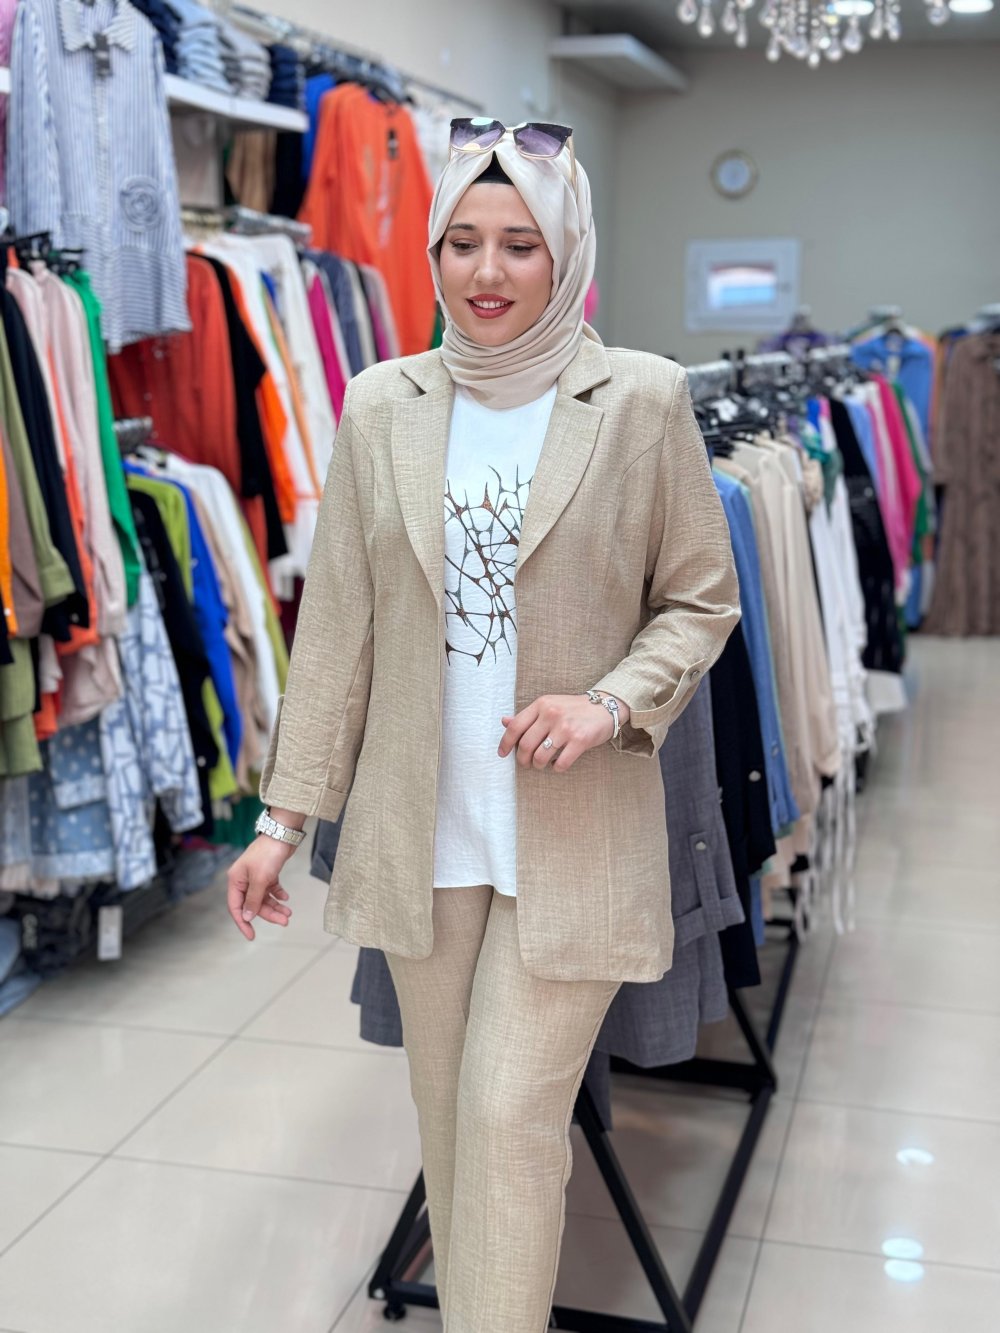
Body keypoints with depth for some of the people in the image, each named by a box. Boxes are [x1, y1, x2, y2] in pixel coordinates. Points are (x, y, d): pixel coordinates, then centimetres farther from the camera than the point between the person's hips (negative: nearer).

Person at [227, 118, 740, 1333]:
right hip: (417, 830, 3)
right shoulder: (380, 406, 2)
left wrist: (613, 702, -16)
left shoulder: (644, 400, -6)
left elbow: (701, 600, 2)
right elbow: (336, 625, 4)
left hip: (573, 834, -3)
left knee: (511, 1116, -5)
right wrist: (285, 813, 3)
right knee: (447, 1113, 16)